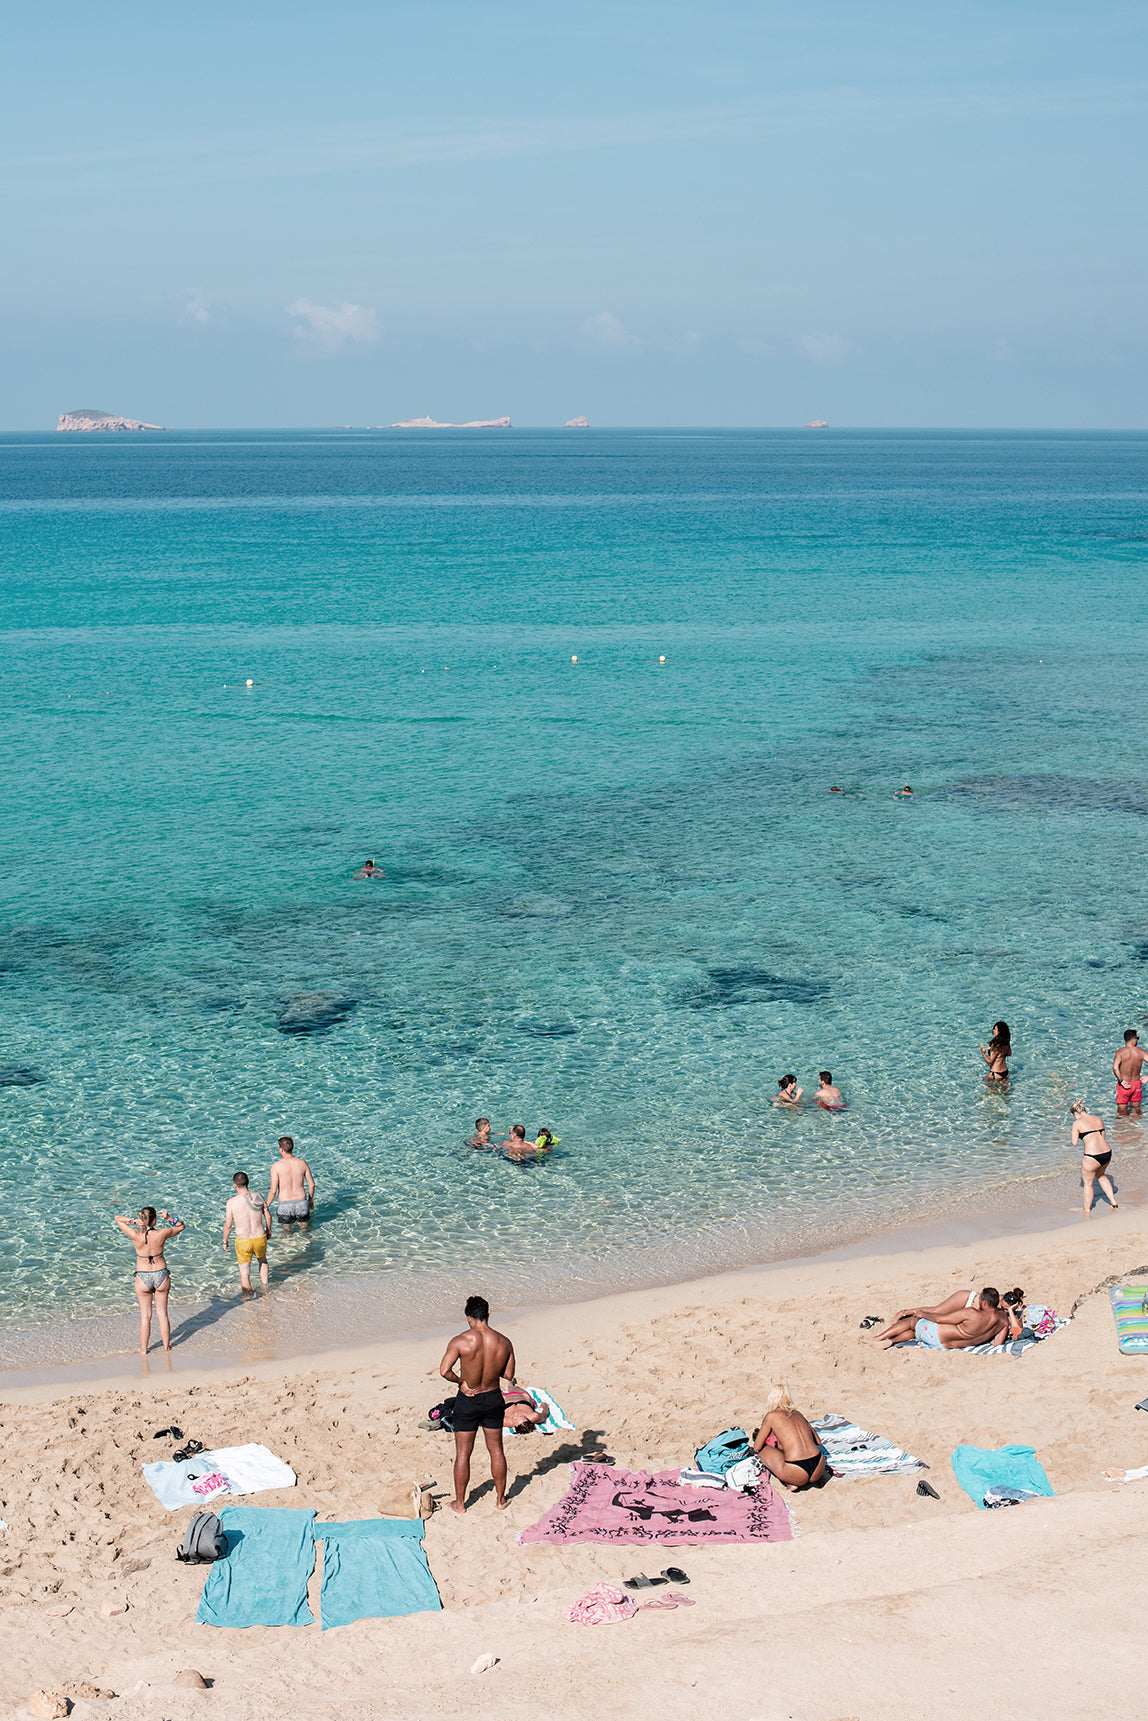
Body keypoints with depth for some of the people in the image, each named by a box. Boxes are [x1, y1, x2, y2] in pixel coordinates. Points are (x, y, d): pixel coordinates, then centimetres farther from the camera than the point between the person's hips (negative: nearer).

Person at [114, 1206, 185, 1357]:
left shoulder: (136, 1235, -17)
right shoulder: (161, 1234, -15)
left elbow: (117, 1218, -4)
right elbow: (180, 1226, 5)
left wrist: (133, 1221, -15)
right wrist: (169, 1218, -6)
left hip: (143, 1278, -1)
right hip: (161, 1275, 1)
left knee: (145, 1315, 10)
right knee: (162, 1313, 13)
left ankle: (143, 1350, 16)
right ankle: (166, 1347, 21)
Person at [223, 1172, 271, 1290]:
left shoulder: (232, 1202, -13)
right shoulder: (258, 1197, -4)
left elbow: (228, 1225, -10)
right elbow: (268, 1216, 4)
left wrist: (225, 1242, 5)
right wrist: (268, 1231, 22)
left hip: (243, 1241, -3)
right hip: (260, 1238, 3)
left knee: (244, 1273, 11)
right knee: (262, 1260, 33)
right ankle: (265, 1286, 29)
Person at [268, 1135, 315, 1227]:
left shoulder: (276, 1167, -10)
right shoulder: (302, 1163, -1)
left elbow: (273, 1191, -12)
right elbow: (312, 1184, 6)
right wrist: (311, 1200, 23)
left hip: (284, 1205, -2)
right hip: (301, 1202, 2)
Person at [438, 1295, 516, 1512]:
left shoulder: (460, 1342, -19)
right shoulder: (504, 1342, -9)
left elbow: (444, 1370, -24)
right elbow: (508, 1375, -1)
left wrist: (460, 1382, -8)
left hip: (468, 1400, -3)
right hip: (493, 1399, 3)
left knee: (463, 1453, 9)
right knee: (496, 1450, 17)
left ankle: (460, 1503, 18)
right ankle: (500, 1500, 25)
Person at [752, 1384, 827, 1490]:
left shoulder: (771, 1416, 6)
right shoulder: (797, 1413, 21)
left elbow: (757, 1447, 11)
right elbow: (817, 1441, 32)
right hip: (819, 1467, 6)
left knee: (761, 1449, 17)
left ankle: (789, 1483, 2)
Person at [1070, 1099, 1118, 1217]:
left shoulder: (1077, 1123, -5)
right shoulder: (1099, 1119, 12)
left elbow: (1074, 1143, -4)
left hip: (1092, 1157, -6)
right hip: (1107, 1153, 6)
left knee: (1088, 1184, 15)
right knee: (1101, 1175, 34)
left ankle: (1087, 1211, 30)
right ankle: (1113, 1202, 36)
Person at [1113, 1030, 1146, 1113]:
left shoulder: (1120, 1052, -15)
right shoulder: (1141, 1051, -6)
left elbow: (1115, 1068, -29)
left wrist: (1121, 1081, -19)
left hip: (1124, 1085, -3)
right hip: (1137, 1084, 3)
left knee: (1122, 1109, 10)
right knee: (1136, 1106, 23)